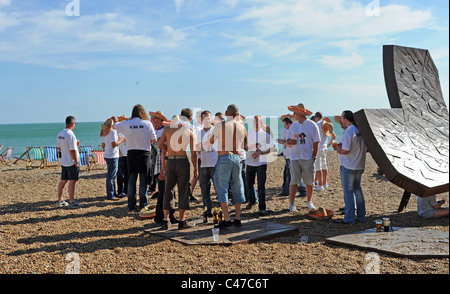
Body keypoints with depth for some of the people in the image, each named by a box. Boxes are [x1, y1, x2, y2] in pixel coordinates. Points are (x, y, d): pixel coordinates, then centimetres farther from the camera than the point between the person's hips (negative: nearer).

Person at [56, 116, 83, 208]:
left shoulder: (60, 134, 8)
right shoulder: (70, 135, -19)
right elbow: (73, 150, -21)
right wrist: (76, 162, -14)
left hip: (63, 161, 8)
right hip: (71, 162, -8)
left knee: (63, 181, 14)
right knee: (72, 181, -2)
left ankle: (60, 201, 20)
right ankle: (72, 202, 1)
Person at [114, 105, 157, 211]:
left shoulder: (126, 123, 1)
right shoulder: (147, 123, -4)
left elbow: (115, 126, 19)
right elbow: (154, 140, -4)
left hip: (132, 153, 2)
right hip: (144, 153, -2)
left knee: (131, 180, 8)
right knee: (143, 180, 3)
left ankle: (131, 205, 12)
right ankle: (143, 205, 6)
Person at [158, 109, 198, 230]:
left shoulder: (168, 128, 4)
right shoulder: (190, 132, -2)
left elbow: (160, 145, 0)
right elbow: (193, 154, -4)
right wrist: (196, 169, 4)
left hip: (170, 162, 2)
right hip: (183, 162, -2)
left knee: (168, 190, 12)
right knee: (183, 191, 6)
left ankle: (166, 221, 13)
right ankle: (181, 221, 8)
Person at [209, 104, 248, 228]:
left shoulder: (220, 125, -4)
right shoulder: (242, 127, 7)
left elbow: (211, 141, 10)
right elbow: (246, 147, 16)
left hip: (224, 158, -4)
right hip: (237, 158, 4)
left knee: (222, 188, 0)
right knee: (237, 188, 13)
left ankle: (227, 219, -3)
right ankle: (237, 218, 17)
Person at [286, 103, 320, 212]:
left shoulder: (312, 125, -1)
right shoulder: (293, 126, 11)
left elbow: (316, 142, -1)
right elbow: (288, 141, 16)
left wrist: (314, 157, -7)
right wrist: (289, 142, -9)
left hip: (308, 158, -2)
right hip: (295, 158, 2)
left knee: (309, 181, 6)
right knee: (294, 181, -1)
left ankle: (309, 202, 22)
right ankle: (291, 204, 3)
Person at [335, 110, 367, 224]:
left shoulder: (348, 132, -18)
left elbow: (345, 151, -22)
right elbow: (366, 148, 14)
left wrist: (338, 149, 0)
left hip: (348, 167, -8)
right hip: (359, 166, 8)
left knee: (348, 191, -1)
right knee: (357, 189, 17)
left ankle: (349, 218, 2)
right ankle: (361, 216, 22)